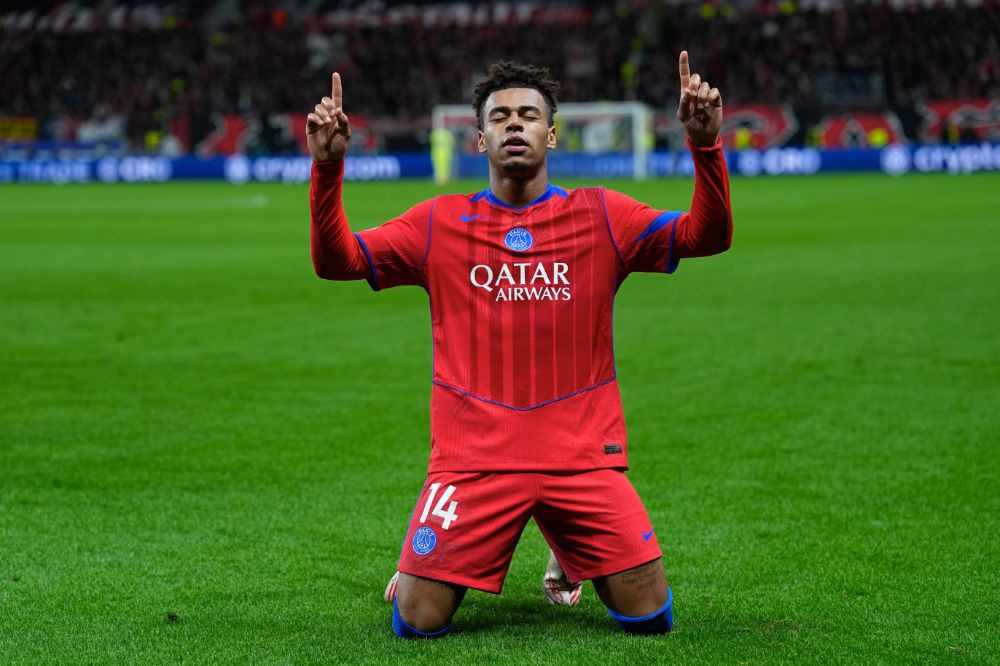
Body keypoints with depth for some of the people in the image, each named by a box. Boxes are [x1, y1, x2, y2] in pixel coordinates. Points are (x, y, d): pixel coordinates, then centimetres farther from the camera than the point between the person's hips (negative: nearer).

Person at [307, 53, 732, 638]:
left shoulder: (601, 217, 5)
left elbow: (707, 235, -4)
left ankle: (568, 565, 29)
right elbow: (337, 260, 2)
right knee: (417, 623, -9)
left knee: (650, 618, -4)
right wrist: (328, 167, -13)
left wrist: (706, 145, -20)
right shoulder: (439, 223, 6)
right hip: (472, 457, 0)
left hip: (583, 456, 1)